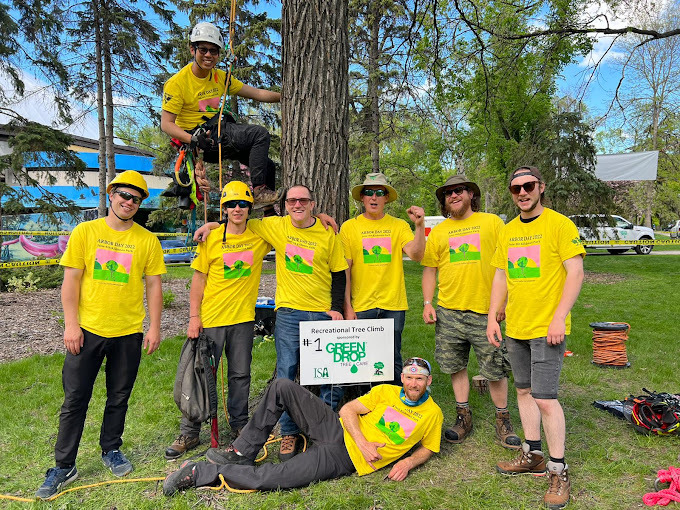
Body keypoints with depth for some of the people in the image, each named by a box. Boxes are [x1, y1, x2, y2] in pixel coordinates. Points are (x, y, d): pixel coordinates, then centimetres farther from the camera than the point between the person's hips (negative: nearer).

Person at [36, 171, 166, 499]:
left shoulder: (147, 240, 1)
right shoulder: (84, 232, 0)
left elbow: (154, 287, 2)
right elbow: (71, 281, -1)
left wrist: (154, 328, -1)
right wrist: (71, 324, -6)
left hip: (128, 333, 1)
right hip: (87, 330, 0)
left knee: (118, 398, 14)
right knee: (75, 400, 6)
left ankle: (111, 450, 34)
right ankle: (64, 466, 20)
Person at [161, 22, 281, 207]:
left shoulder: (220, 77, 8)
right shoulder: (177, 82, -11)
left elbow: (257, 93, 11)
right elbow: (166, 123, -14)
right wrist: (194, 139, -30)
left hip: (221, 129, 7)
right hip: (202, 135, -7)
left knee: (267, 166, 4)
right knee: (260, 134, -23)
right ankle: (258, 190, -22)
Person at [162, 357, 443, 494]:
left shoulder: (432, 414, 2)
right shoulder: (386, 392, 6)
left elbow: (428, 447, 14)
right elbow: (347, 410, 3)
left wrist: (408, 462, -9)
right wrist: (363, 442, -13)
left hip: (344, 459, -3)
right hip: (338, 430, 3)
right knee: (282, 386, -17)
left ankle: (198, 473, -9)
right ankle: (242, 452, -3)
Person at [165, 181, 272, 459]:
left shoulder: (261, 236, 1)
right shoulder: (211, 238, -3)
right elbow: (199, 279, -1)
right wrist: (194, 316, -5)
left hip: (243, 317, 2)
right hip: (211, 318, -1)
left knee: (240, 375, 13)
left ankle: (239, 424, 31)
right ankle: (189, 433, 18)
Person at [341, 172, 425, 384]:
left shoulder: (399, 225, 6)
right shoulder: (349, 227, 3)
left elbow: (416, 255, -9)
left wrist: (419, 225, -22)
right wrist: (347, 307, -4)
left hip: (393, 305, 1)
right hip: (361, 306, 0)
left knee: (393, 361, 7)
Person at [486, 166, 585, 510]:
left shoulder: (559, 224, -8)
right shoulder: (507, 231, 11)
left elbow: (576, 273, -12)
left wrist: (559, 318, -19)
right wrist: (492, 318, 9)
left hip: (547, 328, -6)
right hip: (515, 327, 7)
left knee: (545, 398, -6)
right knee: (524, 391, 15)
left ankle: (559, 472, 9)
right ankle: (533, 456, 30)